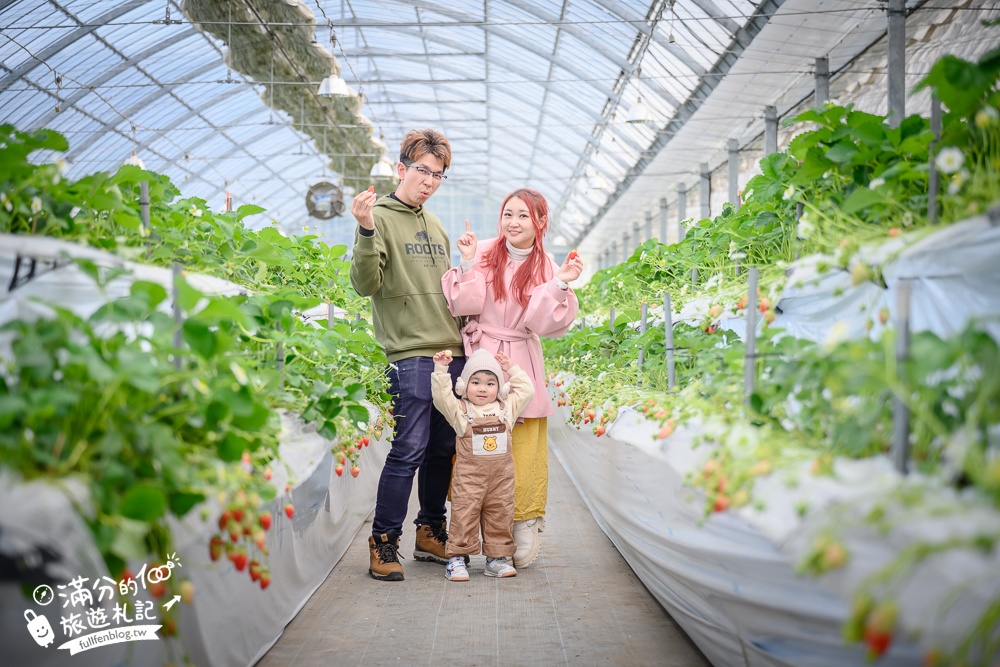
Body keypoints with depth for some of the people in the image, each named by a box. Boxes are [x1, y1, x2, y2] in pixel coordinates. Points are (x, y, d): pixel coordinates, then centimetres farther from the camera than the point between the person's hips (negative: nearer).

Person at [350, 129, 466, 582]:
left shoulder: (436, 227, 20)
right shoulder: (381, 217, -2)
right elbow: (365, 284, -14)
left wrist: (466, 339, 16)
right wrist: (366, 232, -27)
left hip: (452, 353, 7)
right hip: (410, 354, -7)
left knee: (443, 448, 11)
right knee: (409, 449, -9)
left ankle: (431, 534, 24)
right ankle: (383, 542, 2)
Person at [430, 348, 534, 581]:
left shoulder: (507, 407, 11)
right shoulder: (460, 409, 2)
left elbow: (527, 390, 12)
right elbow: (441, 395, -9)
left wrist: (512, 369, 11)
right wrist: (441, 369, -16)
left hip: (501, 474, 3)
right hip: (469, 474, -3)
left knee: (501, 515, 7)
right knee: (464, 514, -3)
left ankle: (496, 557, 18)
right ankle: (456, 558, 4)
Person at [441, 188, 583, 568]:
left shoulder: (545, 267, 5)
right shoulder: (484, 254, 1)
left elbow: (543, 325, -5)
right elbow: (463, 305, -7)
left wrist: (559, 285, -15)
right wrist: (468, 265, -15)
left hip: (521, 367, 1)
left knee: (524, 452, -2)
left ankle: (524, 528, 14)